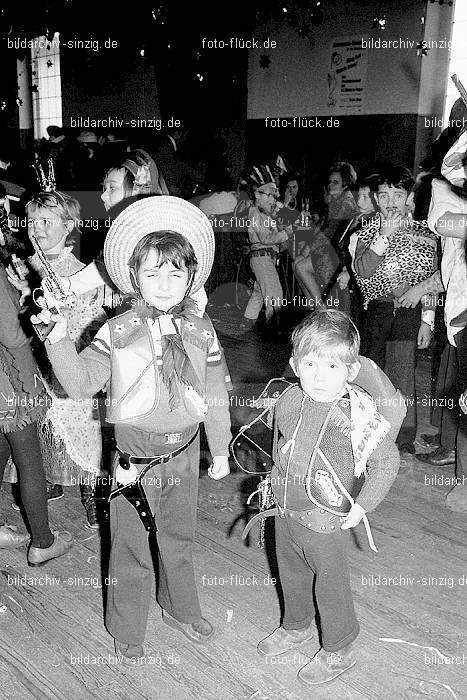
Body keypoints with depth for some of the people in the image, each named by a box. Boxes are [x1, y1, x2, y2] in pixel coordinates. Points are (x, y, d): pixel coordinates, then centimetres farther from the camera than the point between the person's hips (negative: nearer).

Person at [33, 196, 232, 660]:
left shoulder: (201, 331, -4)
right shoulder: (118, 331, -11)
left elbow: (215, 394, 3)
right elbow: (81, 383, -16)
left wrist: (220, 450, 9)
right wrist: (59, 339, -32)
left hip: (184, 451, 3)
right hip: (133, 453, -2)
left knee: (179, 538, 23)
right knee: (131, 546, 12)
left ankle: (180, 608, 49)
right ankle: (126, 630, 37)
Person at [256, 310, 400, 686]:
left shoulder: (359, 414, -25)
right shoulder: (288, 401, -9)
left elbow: (387, 461, -14)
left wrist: (362, 505, -16)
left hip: (327, 522, -5)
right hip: (286, 512, 6)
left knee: (331, 587, 14)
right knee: (291, 575, 27)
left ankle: (339, 650, 41)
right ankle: (297, 626, 55)